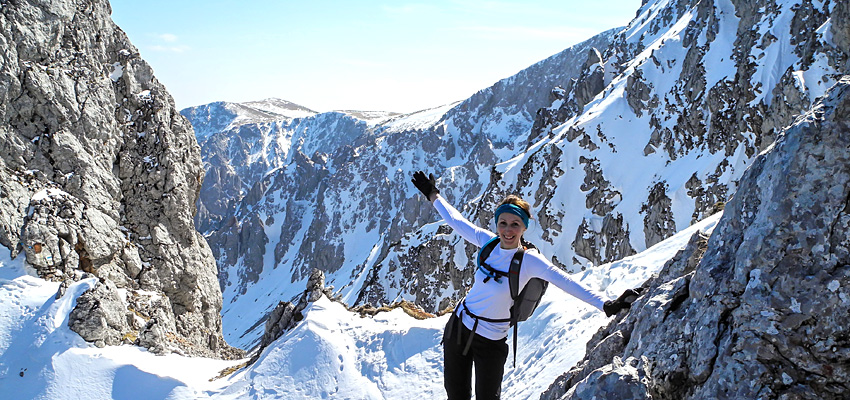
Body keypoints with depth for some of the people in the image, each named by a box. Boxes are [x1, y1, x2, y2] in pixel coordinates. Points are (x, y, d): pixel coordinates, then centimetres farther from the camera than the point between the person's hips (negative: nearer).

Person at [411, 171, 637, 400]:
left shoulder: (529, 260, -17)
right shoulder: (488, 241, -5)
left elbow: (566, 283, -24)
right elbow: (456, 221, 9)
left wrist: (605, 304, -34)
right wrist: (433, 195, 20)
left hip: (491, 342, -4)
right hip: (458, 327, 4)